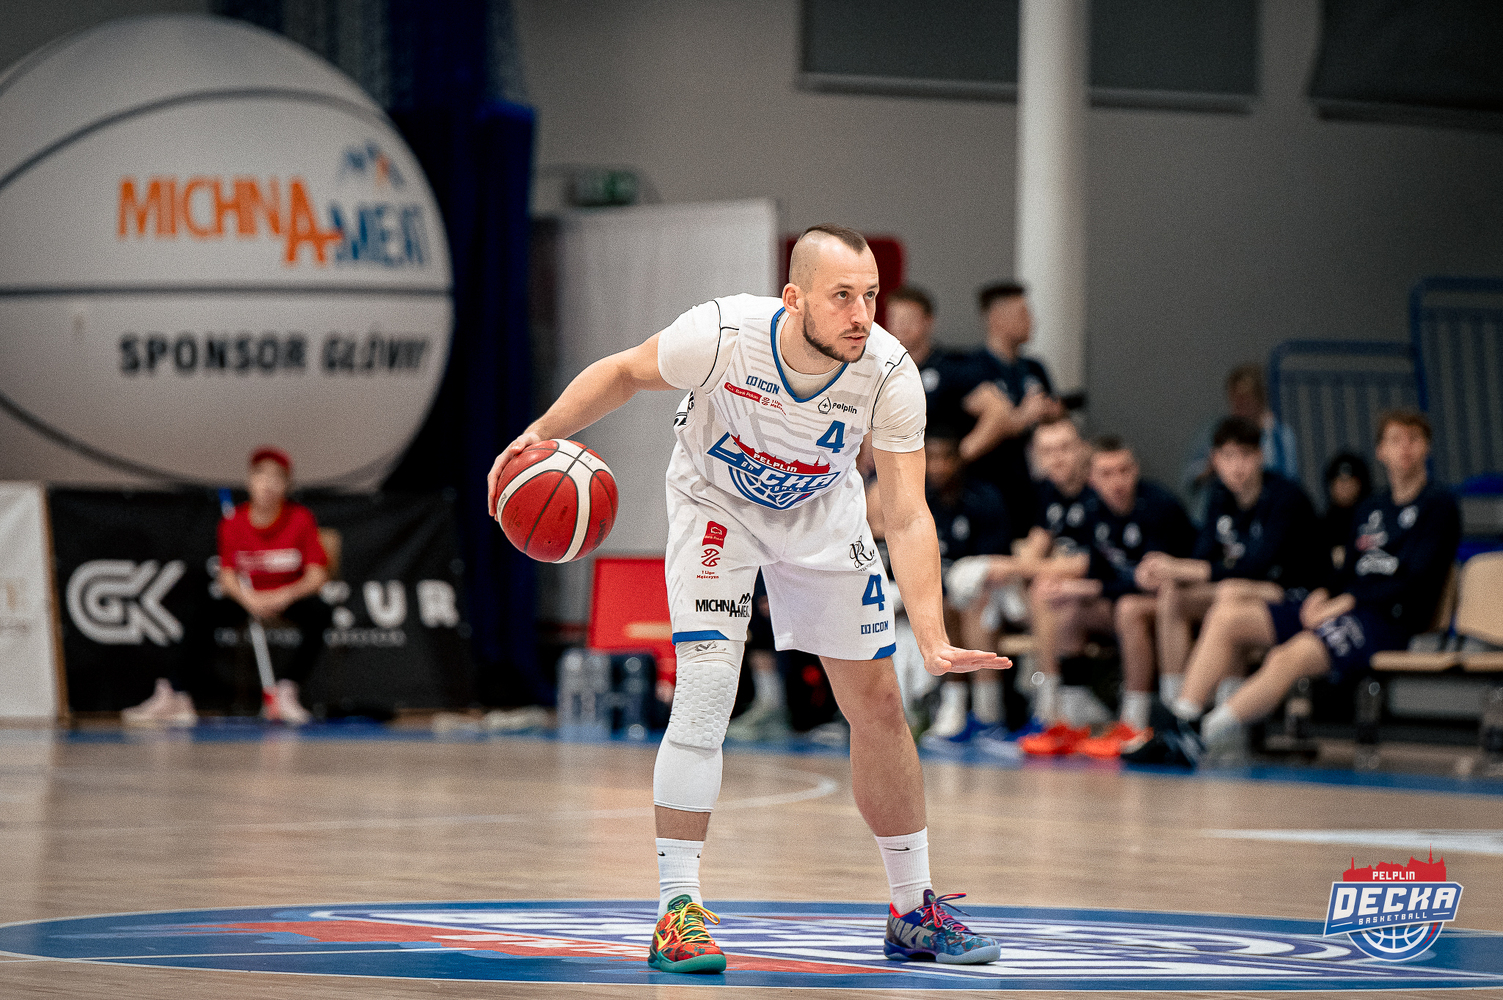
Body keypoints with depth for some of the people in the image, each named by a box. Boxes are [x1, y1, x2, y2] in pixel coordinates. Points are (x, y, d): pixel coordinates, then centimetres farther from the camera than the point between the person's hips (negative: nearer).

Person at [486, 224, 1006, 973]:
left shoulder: (889, 373, -31)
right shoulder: (720, 335, -35)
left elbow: (906, 518, -29)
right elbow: (626, 373, -13)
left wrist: (934, 642, -39)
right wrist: (544, 433, -26)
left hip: (822, 513, 3)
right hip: (716, 502, -3)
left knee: (876, 702, 4)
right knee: (706, 687, -20)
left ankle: (913, 910, 20)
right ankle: (676, 911, -15)